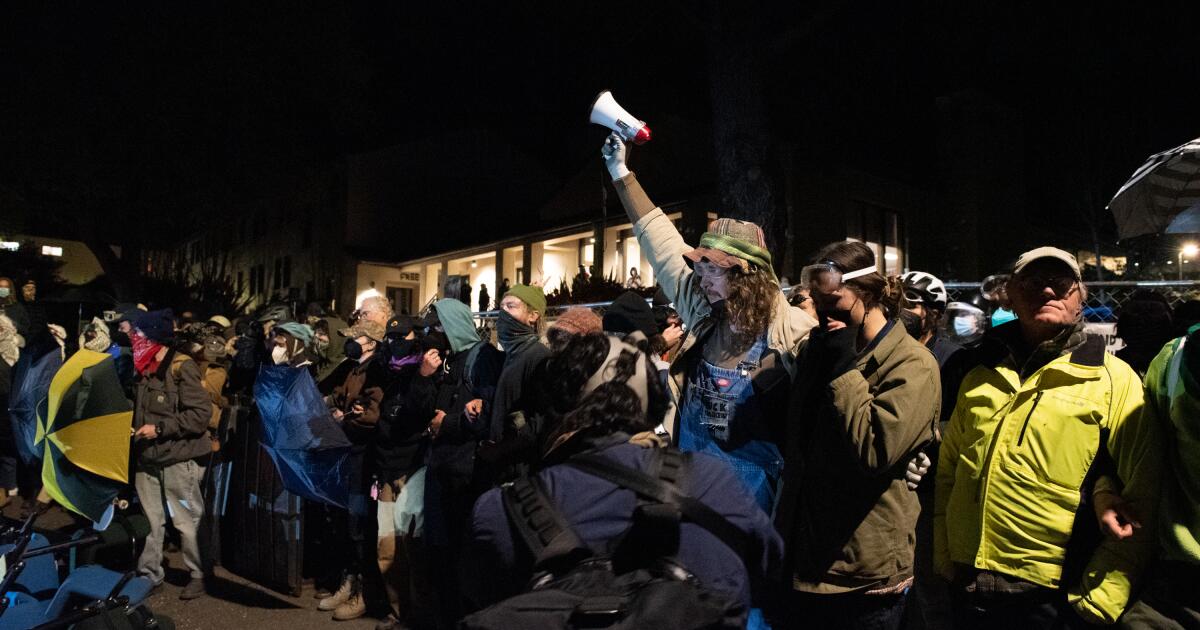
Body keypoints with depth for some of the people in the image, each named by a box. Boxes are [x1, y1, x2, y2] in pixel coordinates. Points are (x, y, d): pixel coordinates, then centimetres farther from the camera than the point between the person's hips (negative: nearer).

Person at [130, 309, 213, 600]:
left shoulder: (181, 368, -14)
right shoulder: (146, 370, 12)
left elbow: (200, 414, -20)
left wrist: (159, 428, -18)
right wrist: (136, 429, 10)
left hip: (179, 459, -7)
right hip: (148, 458, 8)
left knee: (188, 521, 1)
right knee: (149, 520, 13)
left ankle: (199, 575, 16)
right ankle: (149, 574, 26)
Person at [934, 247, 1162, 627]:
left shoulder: (1114, 379, -4)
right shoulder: (980, 378, 8)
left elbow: (1143, 498, -8)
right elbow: (947, 471, 12)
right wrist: (944, 558, 6)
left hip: (1050, 596, -3)